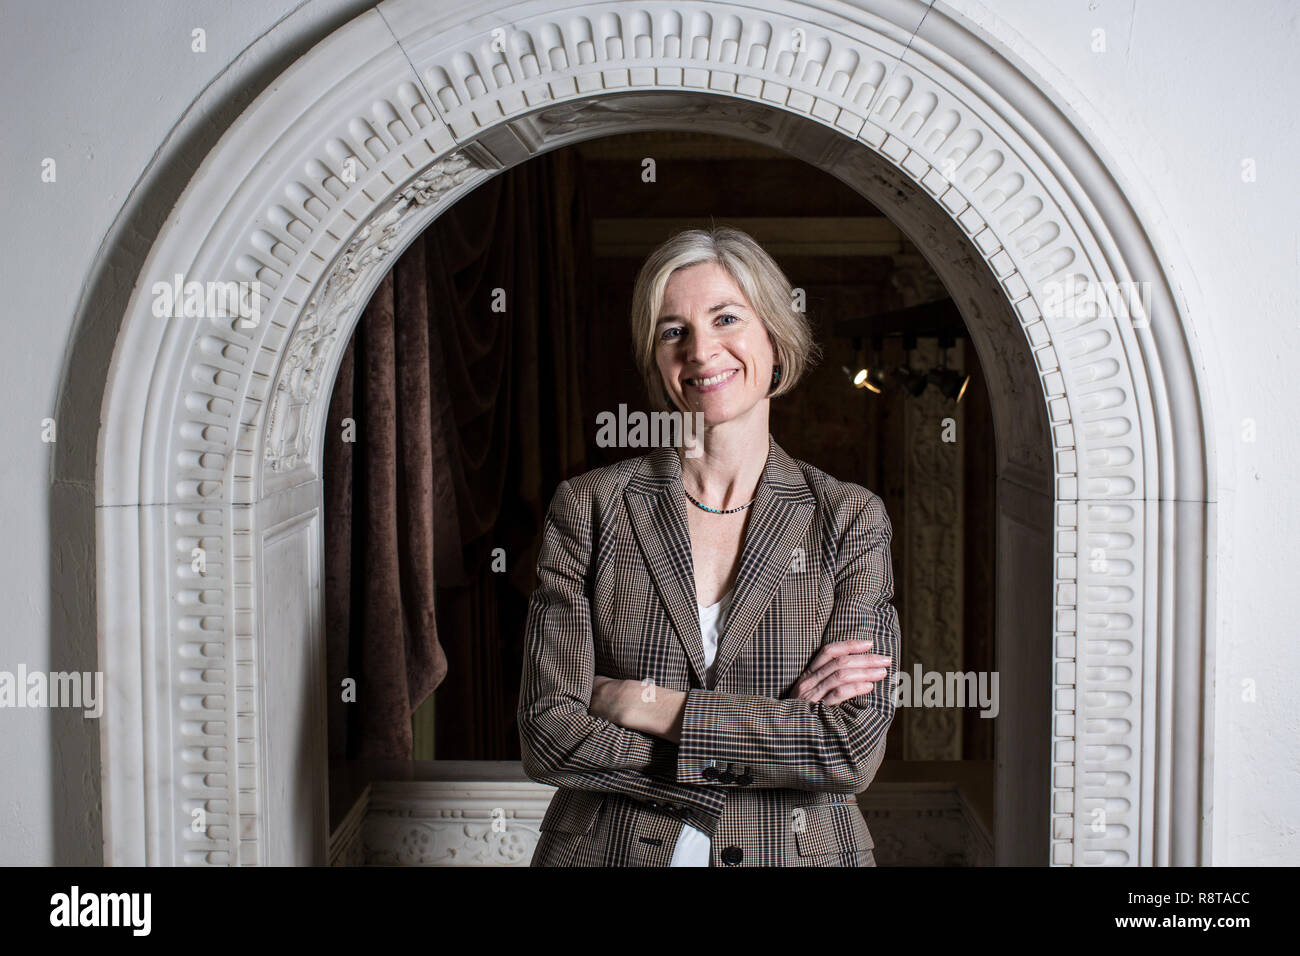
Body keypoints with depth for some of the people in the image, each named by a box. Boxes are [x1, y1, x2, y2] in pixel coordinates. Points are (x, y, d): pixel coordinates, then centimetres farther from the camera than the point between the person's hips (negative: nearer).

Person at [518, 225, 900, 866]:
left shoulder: (849, 518, -6)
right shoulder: (587, 507, -6)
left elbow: (855, 747, -15)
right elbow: (548, 734, -14)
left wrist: (645, 706, -17)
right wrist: (783, 722, -18)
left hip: (796, 853, 1)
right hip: (607, 848, 0)